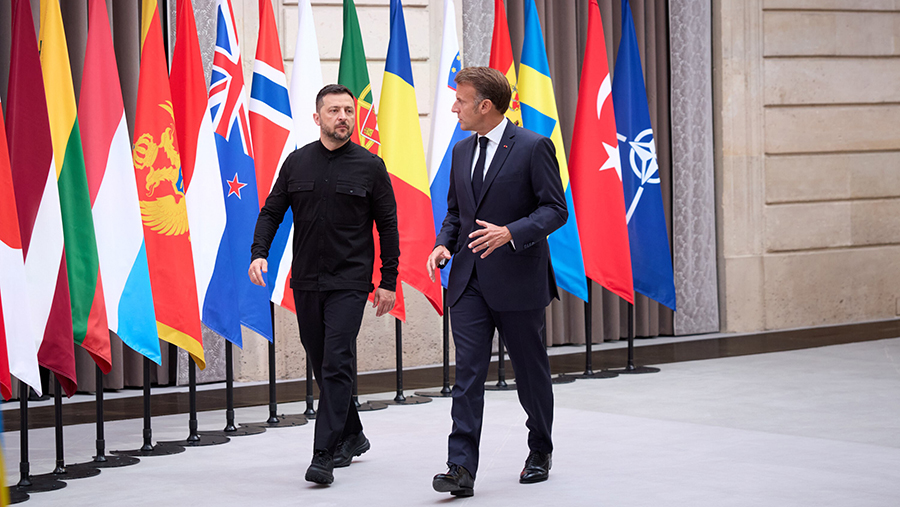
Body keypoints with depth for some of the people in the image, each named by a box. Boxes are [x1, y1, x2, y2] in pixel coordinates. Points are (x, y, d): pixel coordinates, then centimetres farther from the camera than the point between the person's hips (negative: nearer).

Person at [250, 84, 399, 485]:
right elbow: (272, 211, 11)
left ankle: (324, 455, -12)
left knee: (336, 363, -12)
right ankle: (352, 436, 30)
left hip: (349, 282, -4)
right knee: (321, 364, 12)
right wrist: (259, 252, -6)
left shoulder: (370, 166, -1)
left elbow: (388, 226, 2)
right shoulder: (297, 162, 6)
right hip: (306, 282, 4)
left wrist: (388, 281, 0)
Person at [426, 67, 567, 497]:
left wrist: (510, 232, -24)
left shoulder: (534, 148, -7)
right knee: (467, 373, -5)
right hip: (469, 281, 5)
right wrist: (444, 243, 2)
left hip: (518, 281, -5)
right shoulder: (462, 151, 13)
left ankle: (540, 453, 29)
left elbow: (555, 209, -10)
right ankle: (462, 469, -9)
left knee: (531, 372, 9)